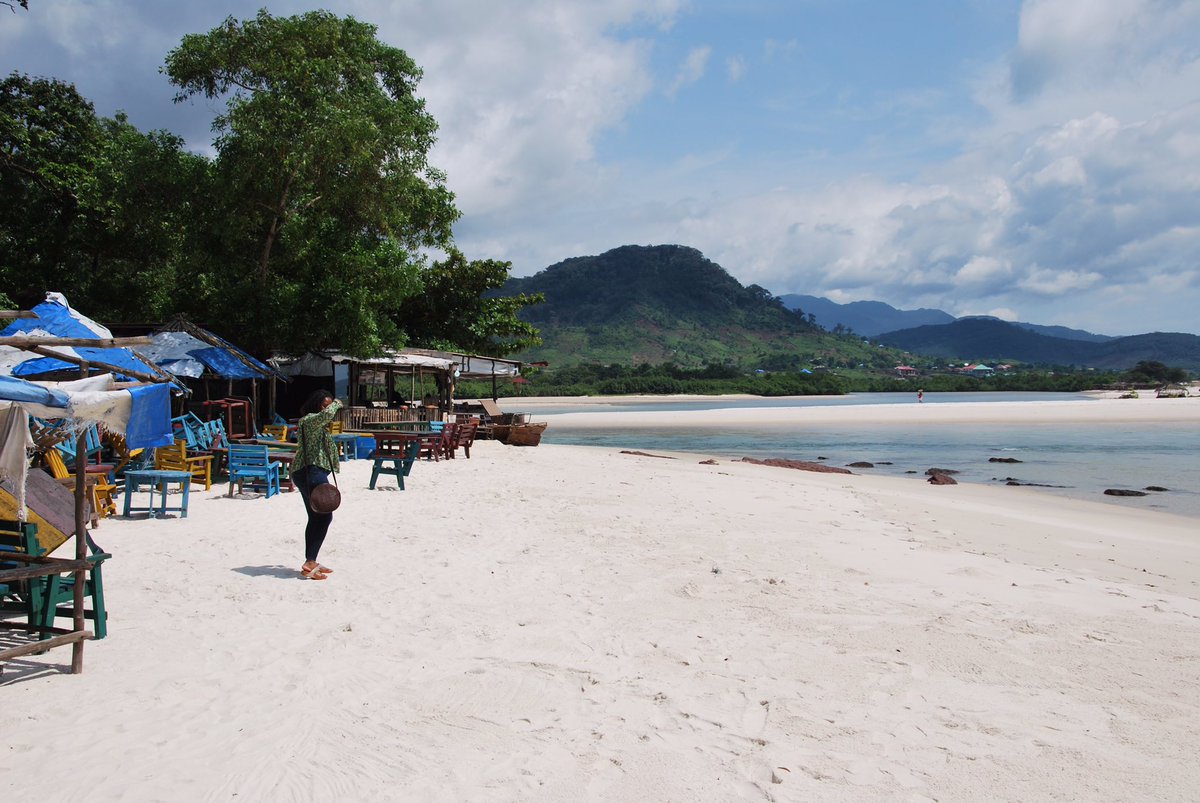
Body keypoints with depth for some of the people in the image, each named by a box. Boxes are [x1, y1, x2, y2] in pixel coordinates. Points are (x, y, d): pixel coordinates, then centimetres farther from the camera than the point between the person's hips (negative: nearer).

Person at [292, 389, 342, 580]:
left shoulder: (318, 424, 21)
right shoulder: (309, 419, -11)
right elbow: (327, 415, -31)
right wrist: (336, 404, -13)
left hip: (308, 473, 12)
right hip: (311, 471, -12)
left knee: (316, 518, 14)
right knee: (325, 516, -14)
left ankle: (310, 562, 18)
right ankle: (309, 564, -16)